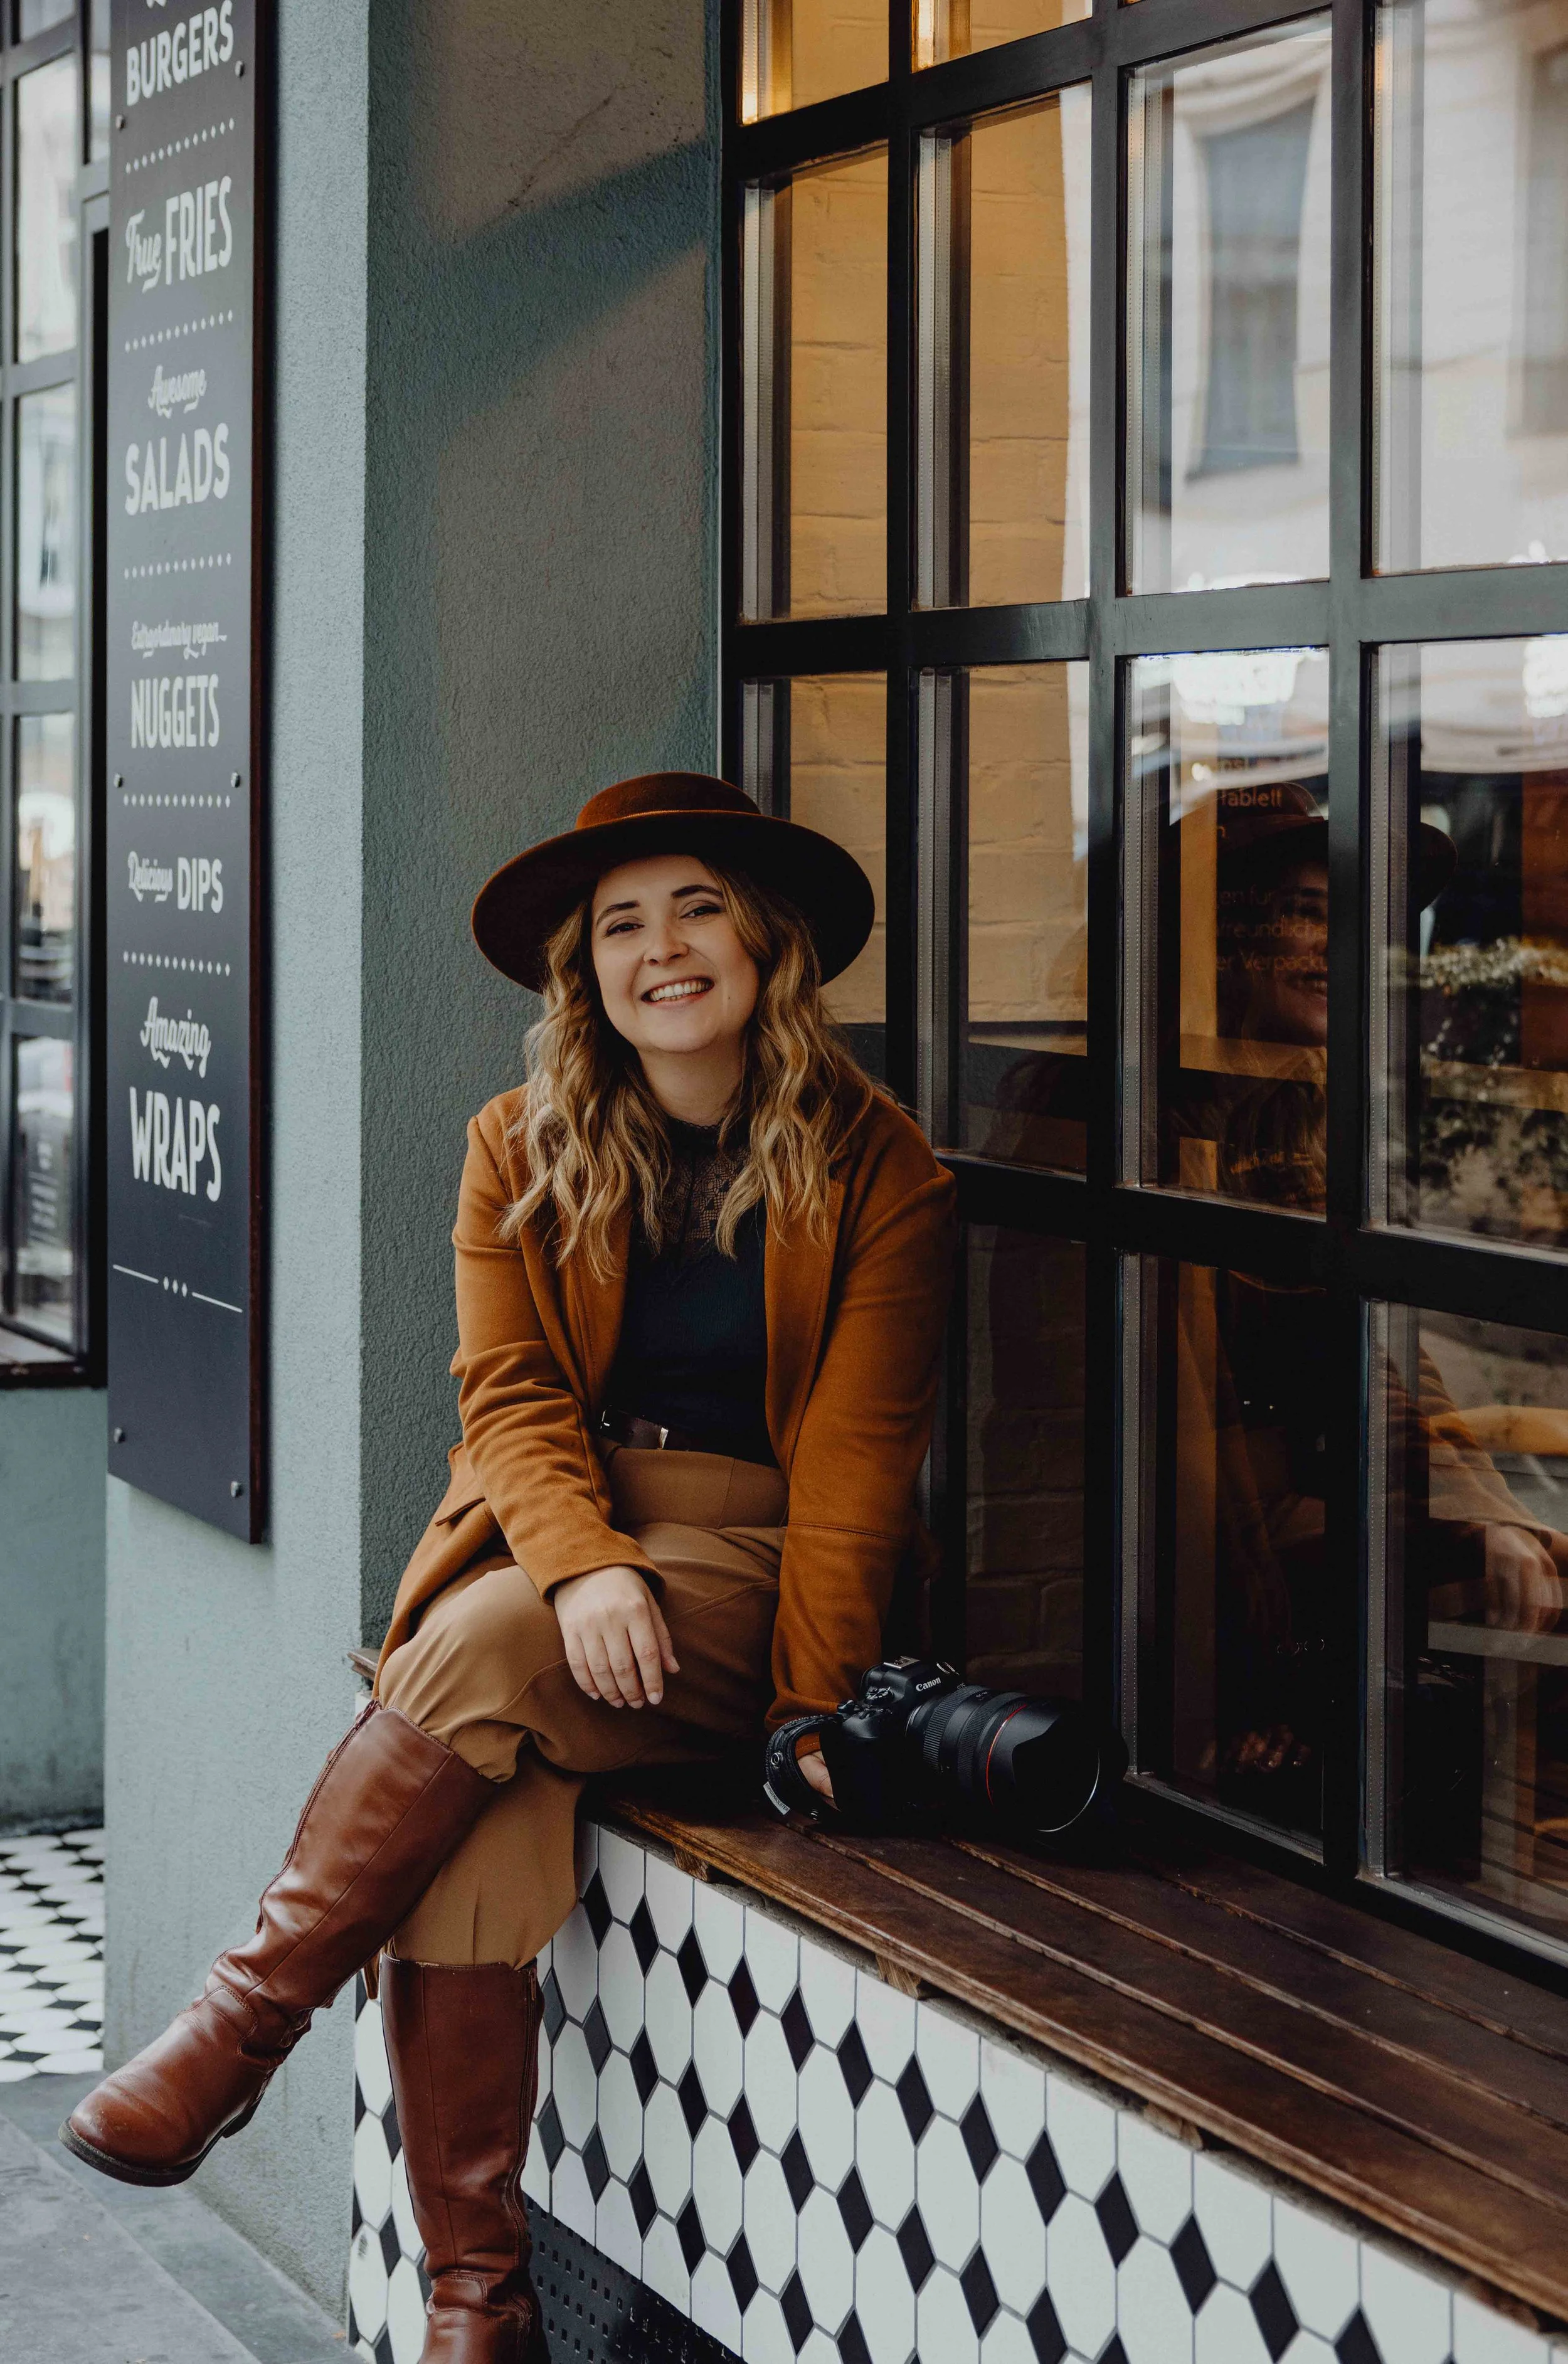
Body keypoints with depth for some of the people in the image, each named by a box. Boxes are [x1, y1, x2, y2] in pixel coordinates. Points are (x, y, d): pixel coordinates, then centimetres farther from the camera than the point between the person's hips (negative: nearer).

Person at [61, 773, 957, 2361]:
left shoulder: (876, 1172, 2)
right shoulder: (521, 1151, 11)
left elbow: (855, 1453, -3)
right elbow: (509, 1391, 3)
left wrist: (812, 1708, -13)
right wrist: (584, 1564, -18)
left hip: (738, 1560, -2)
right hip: (541, 1535, 3)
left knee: (483, 1659, -32)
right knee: (473, 1820, -27)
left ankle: (246, 2018, -21)